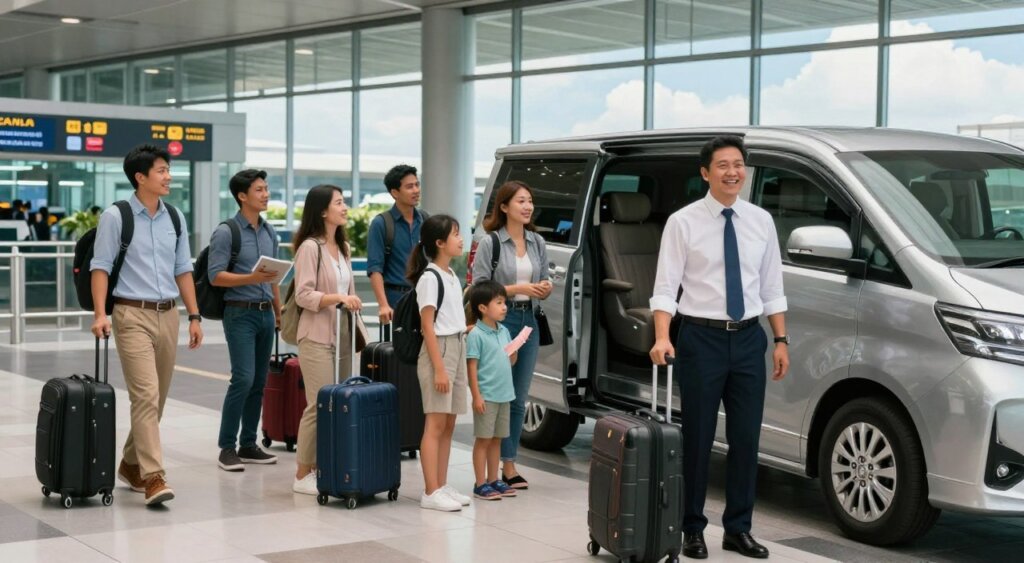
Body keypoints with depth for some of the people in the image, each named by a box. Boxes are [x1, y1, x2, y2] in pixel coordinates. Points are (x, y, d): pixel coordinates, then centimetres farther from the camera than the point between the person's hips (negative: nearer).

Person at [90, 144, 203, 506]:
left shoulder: (175, 218, 10)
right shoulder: (116, 217, -5)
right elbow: (100, 267, -5)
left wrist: (194, 316, 10)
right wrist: (100, 313, -15)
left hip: (168, 314, 6)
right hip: (132, 314, -6)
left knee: (157, 397, 11)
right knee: (146, 394, -14)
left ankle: (131, 464, 28)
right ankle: (153, 477, -16)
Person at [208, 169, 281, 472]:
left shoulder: (270, 232, 13)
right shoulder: (226, 233, -7)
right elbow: (215, 276, -13)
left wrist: (278, 311, 20)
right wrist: (252, 278, -24)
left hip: (266, 314, 7)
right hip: (240, 313, -6)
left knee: (259, 382, 7)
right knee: (243, 379, -12)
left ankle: (248, 445, 14)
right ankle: (227, 447, -4)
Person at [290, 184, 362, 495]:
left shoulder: (343, 248, 16)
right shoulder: (310, 247, -9)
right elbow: (304, 295, -15)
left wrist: (357, 331, 17)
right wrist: (337, 298, -26)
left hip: (342, 335, 8)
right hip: (317, 337, -8)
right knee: (319, 405, -8)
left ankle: (321, 468, 12)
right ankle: (302, 475, 1)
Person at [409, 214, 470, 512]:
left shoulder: (452, 276, 15)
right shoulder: (429, 278, -11)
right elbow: (428, 326, -14)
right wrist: (439, 367, -18)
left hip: (458, 349, 8)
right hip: (438, 350, -8)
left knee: (449, 424, 9)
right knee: (435, 424, -8)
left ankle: (442, 486, 15)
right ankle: (431, 492, -7)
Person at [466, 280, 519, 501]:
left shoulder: (504, 332, 11)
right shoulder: (476, 335, -12)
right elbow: (472, 367, -13)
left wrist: (515, 351, -2)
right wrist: (476, 396, -17)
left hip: (504, 395, 7)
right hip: (486, 396, -7)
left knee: (496, 439, 13)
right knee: (483, 439, -1)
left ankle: (493, 480, 21)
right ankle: (480, 484, 5)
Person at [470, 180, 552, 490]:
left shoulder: (538, 243, 11)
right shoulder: (489, 243, -5)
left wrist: (545, 289, -4)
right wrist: (517, 289, -16)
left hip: (529, 320, 5)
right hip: (500, 321, -5)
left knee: (519, 398, 8)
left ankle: (509, 464, 15)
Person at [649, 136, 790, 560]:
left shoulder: (761, 221, 6)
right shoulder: (683, 222, -5)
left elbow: (772, 287, 10)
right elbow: (666, 286, -9)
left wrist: (781, 340, 6)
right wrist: (662, 338, -23)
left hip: (748, 338, 4)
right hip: (701, 338, -4)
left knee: (746, 437, 8)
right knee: (698, 438, 4)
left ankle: (738, 529, 19)